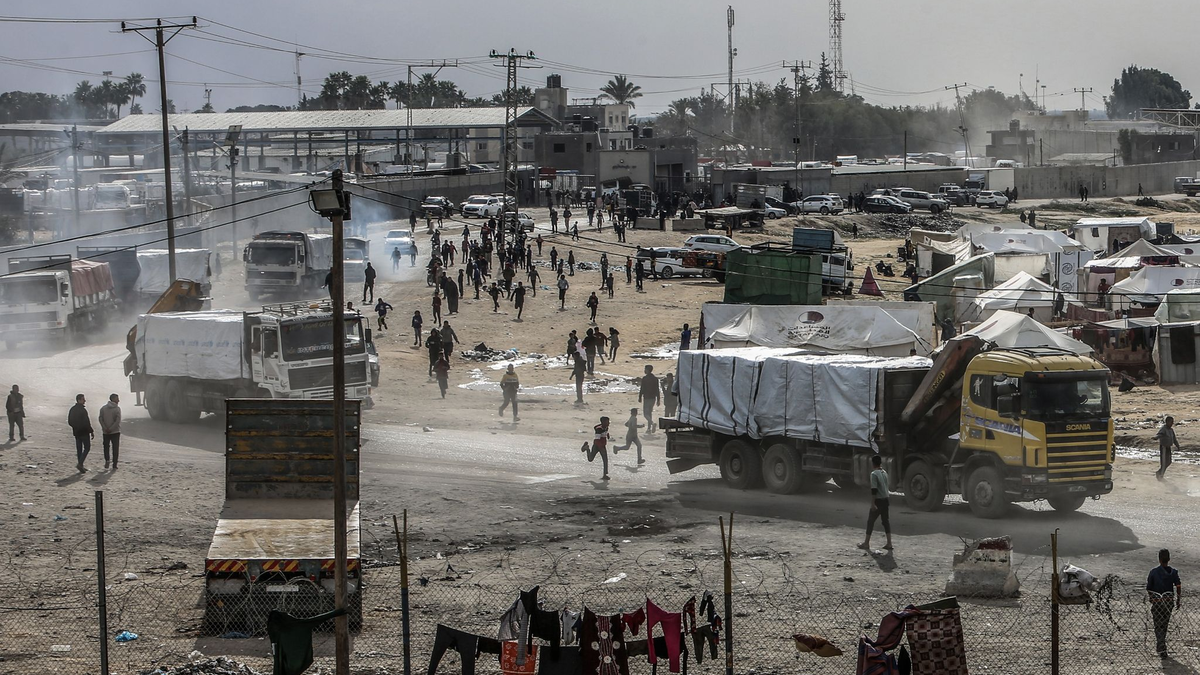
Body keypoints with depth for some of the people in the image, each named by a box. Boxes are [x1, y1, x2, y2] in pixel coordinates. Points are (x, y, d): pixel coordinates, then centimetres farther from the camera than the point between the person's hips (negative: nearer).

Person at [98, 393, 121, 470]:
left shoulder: (103, 408, 3)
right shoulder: (117, 409, -8)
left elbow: (100, 418, -5)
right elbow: (118, 421, -18)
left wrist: (105, 428, -9)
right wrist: (111, 429, -13)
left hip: (105, 432, 3)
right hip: (115, 432, -3)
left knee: (106, 446, 19)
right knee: (115, 448, 4)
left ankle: (107, 460, 1)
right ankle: (114, 465, 1)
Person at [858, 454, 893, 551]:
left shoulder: (874, 474, -15)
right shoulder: (884, 473, 9)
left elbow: (874, 490, -20)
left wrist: (873, 503, -19)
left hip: (878, 500, -7)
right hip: (885, 500, 7)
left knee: (870, 521, 2)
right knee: (886, 521, 9)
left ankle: (866, 543, 6)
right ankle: (889, 543, 6)